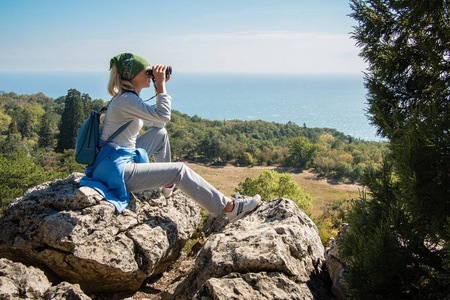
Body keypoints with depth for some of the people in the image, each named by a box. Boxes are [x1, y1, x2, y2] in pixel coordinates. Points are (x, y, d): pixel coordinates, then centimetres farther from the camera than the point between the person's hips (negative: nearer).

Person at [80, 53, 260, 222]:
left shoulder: (127, 98, 12)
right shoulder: (125, 100, -18)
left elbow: (156, 121, 21)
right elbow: (163, 116, -26)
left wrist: (159, 88, 14)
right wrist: (160, 85, -16)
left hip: (122, 158, 10)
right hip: (116, 170, -10)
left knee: (160, 133, 20)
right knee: (180, 171, -12)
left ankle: (166, 184, 30)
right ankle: (228, 207, -5)